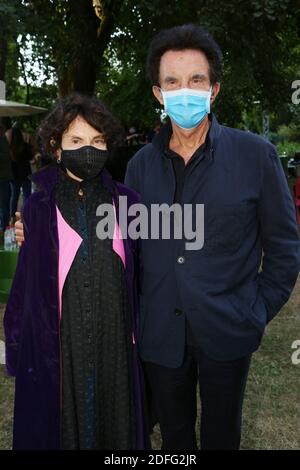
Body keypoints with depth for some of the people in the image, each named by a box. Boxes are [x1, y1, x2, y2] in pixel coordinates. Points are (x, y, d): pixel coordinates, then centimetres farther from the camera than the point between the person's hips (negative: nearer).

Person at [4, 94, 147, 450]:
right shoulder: (37, 209, -8)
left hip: (115, 345, 2)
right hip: (56, 347, -1)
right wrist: (18, 341, -2)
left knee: (115, 422, 19)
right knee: (59, 426, 17)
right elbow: (25, 285, -3)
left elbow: (137, 275, 4)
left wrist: (138, 336, 5)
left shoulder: (125, 201, -3)